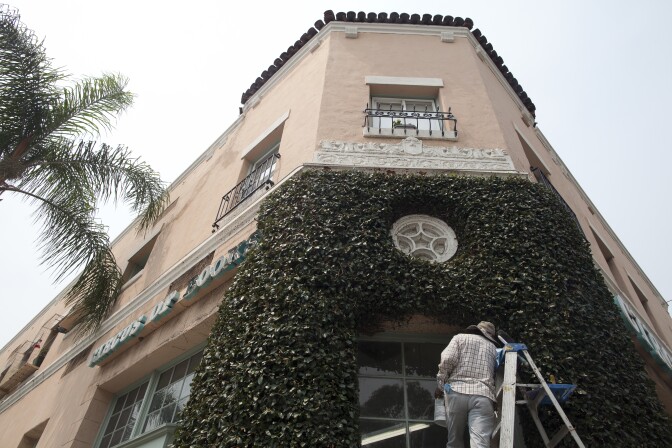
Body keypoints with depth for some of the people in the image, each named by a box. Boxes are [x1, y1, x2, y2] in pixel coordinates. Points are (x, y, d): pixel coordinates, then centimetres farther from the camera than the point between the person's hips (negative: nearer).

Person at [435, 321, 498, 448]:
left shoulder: (460, 337, 16)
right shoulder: (493, 347, 25)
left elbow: (448, 359, -1)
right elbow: (496, 375, 18)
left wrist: (441, 384, 7)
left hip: (457, 391, -1)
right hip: (483, 395, 1)